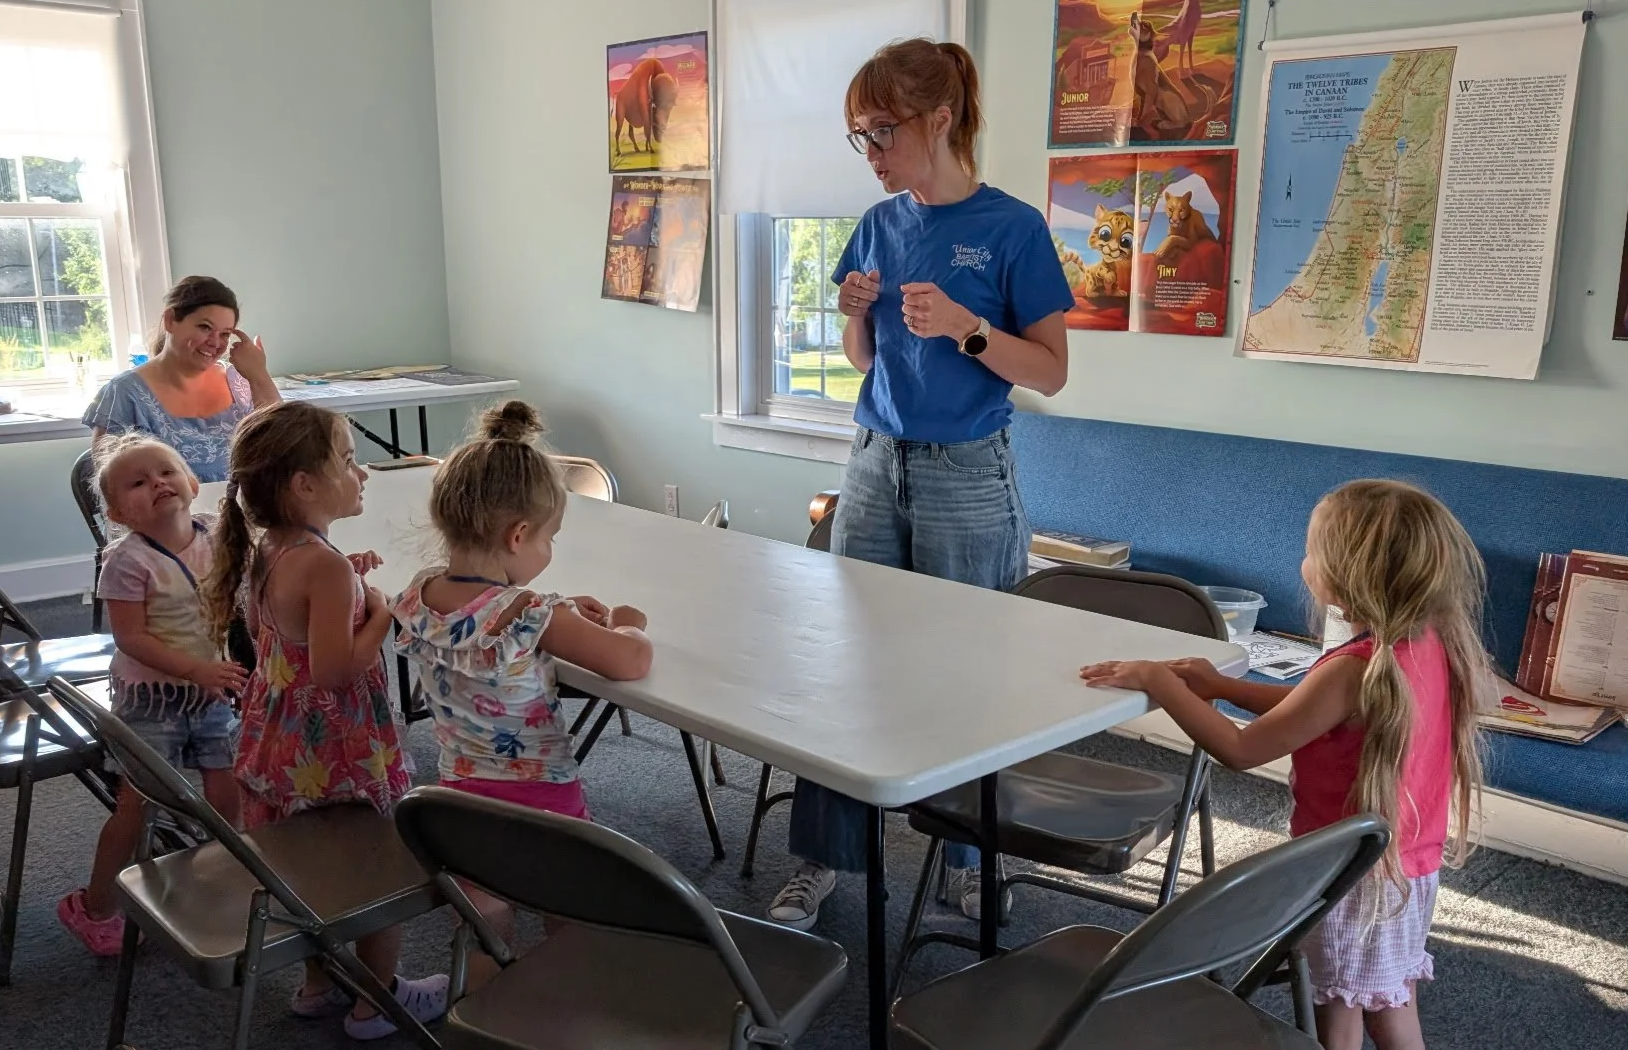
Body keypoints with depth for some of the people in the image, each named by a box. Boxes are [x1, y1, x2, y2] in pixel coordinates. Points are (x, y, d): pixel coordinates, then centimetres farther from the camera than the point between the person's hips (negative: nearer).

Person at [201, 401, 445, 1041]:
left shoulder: (265, 552, 1)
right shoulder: (324, 565, -28)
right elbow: (336, 668, -31)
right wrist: (383, 612, -19)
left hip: (281, 738, 9)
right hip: (339, 747, -9)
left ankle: (319, 985, 41)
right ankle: (377, 1000, 26)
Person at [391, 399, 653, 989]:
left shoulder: (416, 599, -6)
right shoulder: (532, 618, -28)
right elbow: (633, 662, -27)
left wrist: (562, 616, 4)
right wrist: (624, 625, -6)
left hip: (459, 797, 6)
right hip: (541, 805, -5)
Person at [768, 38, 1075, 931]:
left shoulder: (1011, 229, -9)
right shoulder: (879, 226, 7)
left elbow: (1051, 371, -9)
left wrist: (963, 326, -23)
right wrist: (856, 315, -7)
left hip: (967, 479, -5)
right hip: (876, 463, 5)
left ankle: (969, 858, 25)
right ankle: (823, 858, 17)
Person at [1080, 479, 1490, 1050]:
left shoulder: (1355, 670, -31)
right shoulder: (1435, 643, -5)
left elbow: (1242, 751, -24)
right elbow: (1316, 711, 7)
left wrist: (1160, 682, -18)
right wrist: (1223, 687, 3)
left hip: (1353, 877, -8)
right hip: (1412, 868, 8)